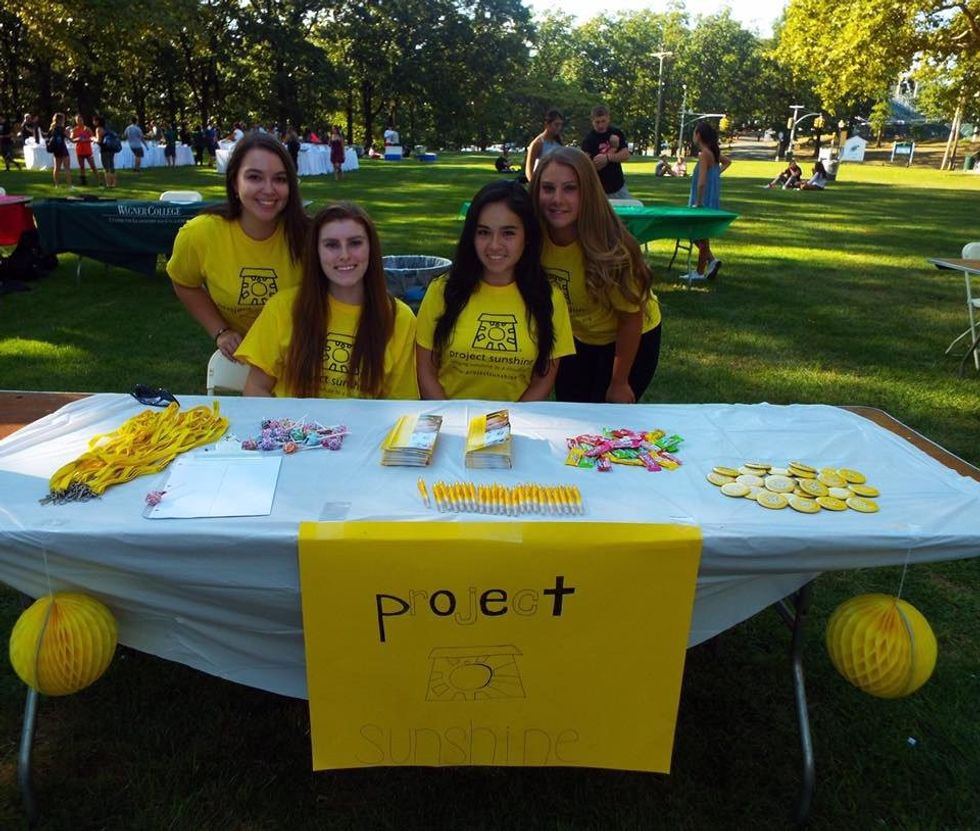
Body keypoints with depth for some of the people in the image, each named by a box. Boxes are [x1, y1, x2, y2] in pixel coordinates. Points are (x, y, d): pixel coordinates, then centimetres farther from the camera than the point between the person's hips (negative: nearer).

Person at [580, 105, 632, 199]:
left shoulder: (616, 133, 2)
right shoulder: (588, 140, -12)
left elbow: (626, 155, -8)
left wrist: (607, 157, -24)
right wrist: (612, 151, -21)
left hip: (619, 186, 5)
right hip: (600, 190, -5)